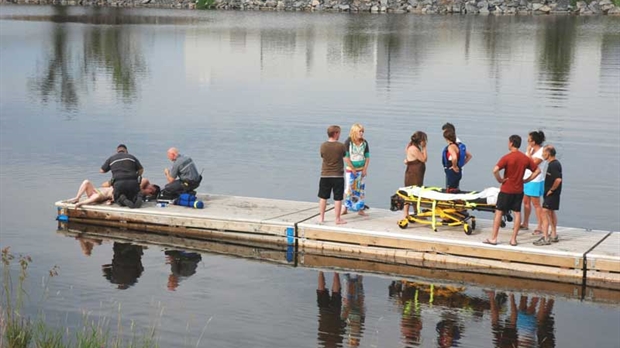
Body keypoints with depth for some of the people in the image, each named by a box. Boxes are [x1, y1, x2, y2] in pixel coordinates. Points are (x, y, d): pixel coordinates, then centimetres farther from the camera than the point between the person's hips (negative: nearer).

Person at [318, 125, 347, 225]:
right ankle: (338, 219, 9)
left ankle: (321, 217, 19)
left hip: (325, 176, 3)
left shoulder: (323, 146, -5)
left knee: (323, 197, 14)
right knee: (338, 199, 4)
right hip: (338, 176, -3)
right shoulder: (341, 146, -12)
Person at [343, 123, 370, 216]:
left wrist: (365, 169, -4)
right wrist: (353, 169, -12)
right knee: (348, 189, -2)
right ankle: (345, 208, 10)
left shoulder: (364, 142, 0)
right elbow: (346, 157, -12)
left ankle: (361, 209, 11)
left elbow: (367, 157, 5)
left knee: (361, 189, 5)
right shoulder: (348, 142, -11)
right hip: (350, 169, -3)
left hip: (361, 169, 3)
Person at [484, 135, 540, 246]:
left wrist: (500, 180, -10)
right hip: (519, 190, 4)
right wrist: (526, 180, 5)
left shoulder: (507, 157, -13)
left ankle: (493, 238, 6)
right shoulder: (525, 158, 2)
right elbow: (537, 170, 7)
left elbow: (495, 170, -25)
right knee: (517, 213, 8)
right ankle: (514, 239, 8)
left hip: (506, 190, -4)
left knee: (499, 212, 5)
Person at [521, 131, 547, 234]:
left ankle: (540, 227, -2)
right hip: (527, 179, 9)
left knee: (536, 204, -6)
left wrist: (528, 152, -18)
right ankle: (525, 224, 28)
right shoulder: (532, 150, 9)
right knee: (526, 202, 16)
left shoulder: (542, 152, -16)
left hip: (535, 181, -9)